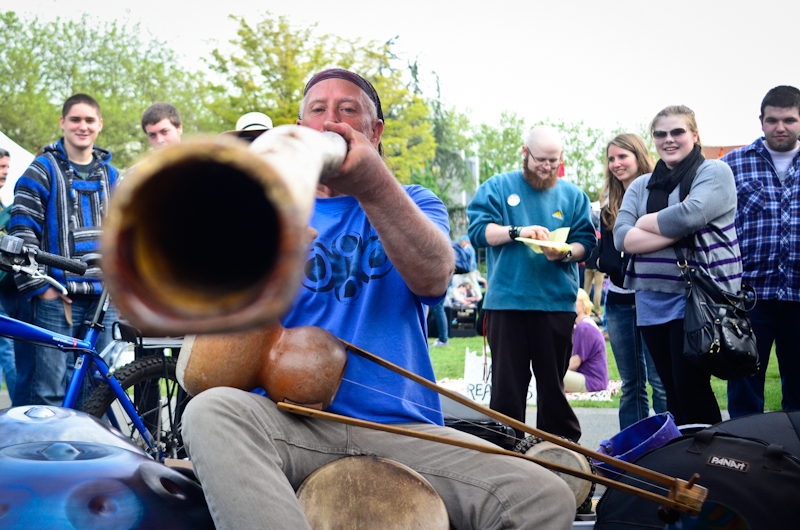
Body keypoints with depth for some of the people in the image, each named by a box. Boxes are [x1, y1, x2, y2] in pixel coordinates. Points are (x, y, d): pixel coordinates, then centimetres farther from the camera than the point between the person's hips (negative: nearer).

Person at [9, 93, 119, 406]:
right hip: (56, 298, -5)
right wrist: (38, 286, -12)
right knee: (48, 391, -8)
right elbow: (21, 231, -6)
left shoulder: (110, 175, 17)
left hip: (103, 298, 5)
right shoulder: (42, 170, 1)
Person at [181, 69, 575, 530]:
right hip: (294, 422, 0)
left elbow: (433, 277, -11)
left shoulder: (412, 202, 15)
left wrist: (372, 185, -30)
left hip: (403, 427, 0)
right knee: (211, 413, -35)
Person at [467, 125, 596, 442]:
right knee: (507, 380, 0)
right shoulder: (497, 187, 8)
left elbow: (586, 242, 8)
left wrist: (566, 252, -13)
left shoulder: (573, 195, 14)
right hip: (506, 300, -1)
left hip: (556, 302, 1)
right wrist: (518, 231, -16)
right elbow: (478, 231, -2)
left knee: (553, 380, 5)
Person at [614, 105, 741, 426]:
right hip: (652, 300, 6)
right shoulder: (641, 186, 17)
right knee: (672, 391, 8)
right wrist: (674, 232, -12)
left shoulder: (714, 172, 1)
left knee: (691, 387, -11)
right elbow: (622, 238, 1)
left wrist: (645, 222, -2)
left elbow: (691, 214, -18)